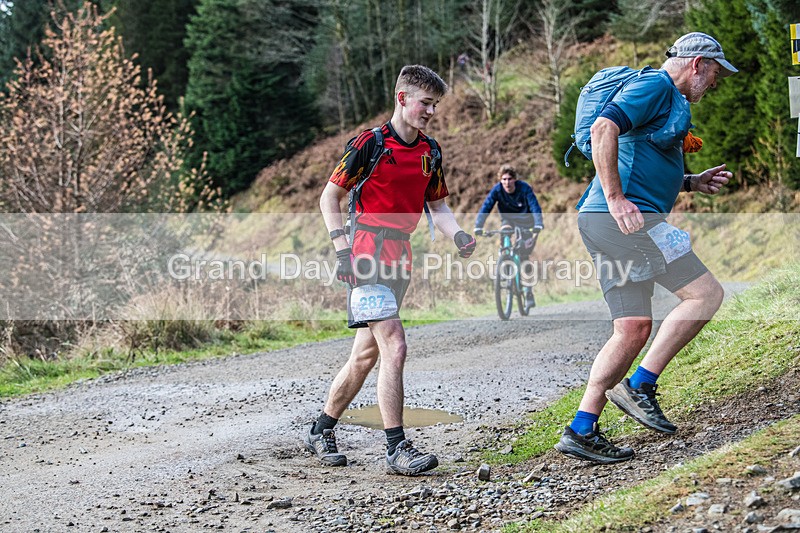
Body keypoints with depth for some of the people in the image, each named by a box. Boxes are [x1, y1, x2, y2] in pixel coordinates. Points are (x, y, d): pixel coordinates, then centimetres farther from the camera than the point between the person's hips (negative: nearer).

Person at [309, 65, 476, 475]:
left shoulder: (430, 152, 11)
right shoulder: (370, 144, -9)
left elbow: (437, 206, 18)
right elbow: (329, 197, -4)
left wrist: (457, 235, -3)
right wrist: (342, 251, -13)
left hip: (400, 256, 8)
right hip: (368, 254, -7)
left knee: (367, 354, 12)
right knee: (394, 347, -17)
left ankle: (320, 431, 27)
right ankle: (397, 449, -14)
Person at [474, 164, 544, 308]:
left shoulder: (524, 188, -25)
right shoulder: (497, 190, -21)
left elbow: (535, 207, -34)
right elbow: (485, 208, -28)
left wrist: (538, 224, -51)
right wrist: (478, 226, -42)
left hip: (525, 223, -2)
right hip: (508, 221, 2)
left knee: (524, 256, -10)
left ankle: (528, 291, 5)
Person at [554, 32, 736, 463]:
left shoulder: (671, 100, 27)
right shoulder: (655, 86, -5)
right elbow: (603, 129, -21)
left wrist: (691, 183, 23)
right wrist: (616, 199, -24)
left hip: (609, 222, 11)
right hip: (623, 218, -11)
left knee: (634, 330, 8)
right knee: (706, 294, -8)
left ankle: (582, 431, 6)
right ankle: (639, 386, -7)